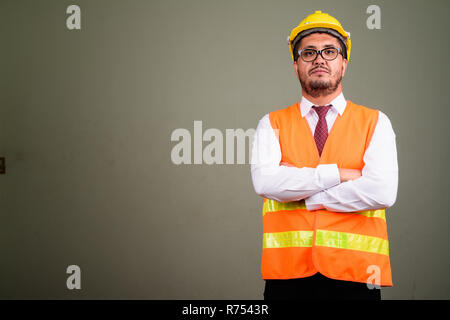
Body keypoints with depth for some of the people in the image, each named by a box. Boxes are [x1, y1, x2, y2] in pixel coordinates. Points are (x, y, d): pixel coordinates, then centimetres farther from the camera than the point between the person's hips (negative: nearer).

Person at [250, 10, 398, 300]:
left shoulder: (375, 123, 6)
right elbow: (265, 182, -9)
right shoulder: (272, 124, 9)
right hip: (287, 273, 1)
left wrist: (296, 189, -6)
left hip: (355, 275, 0)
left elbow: (382, 192, -9)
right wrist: (338, 174, -10)